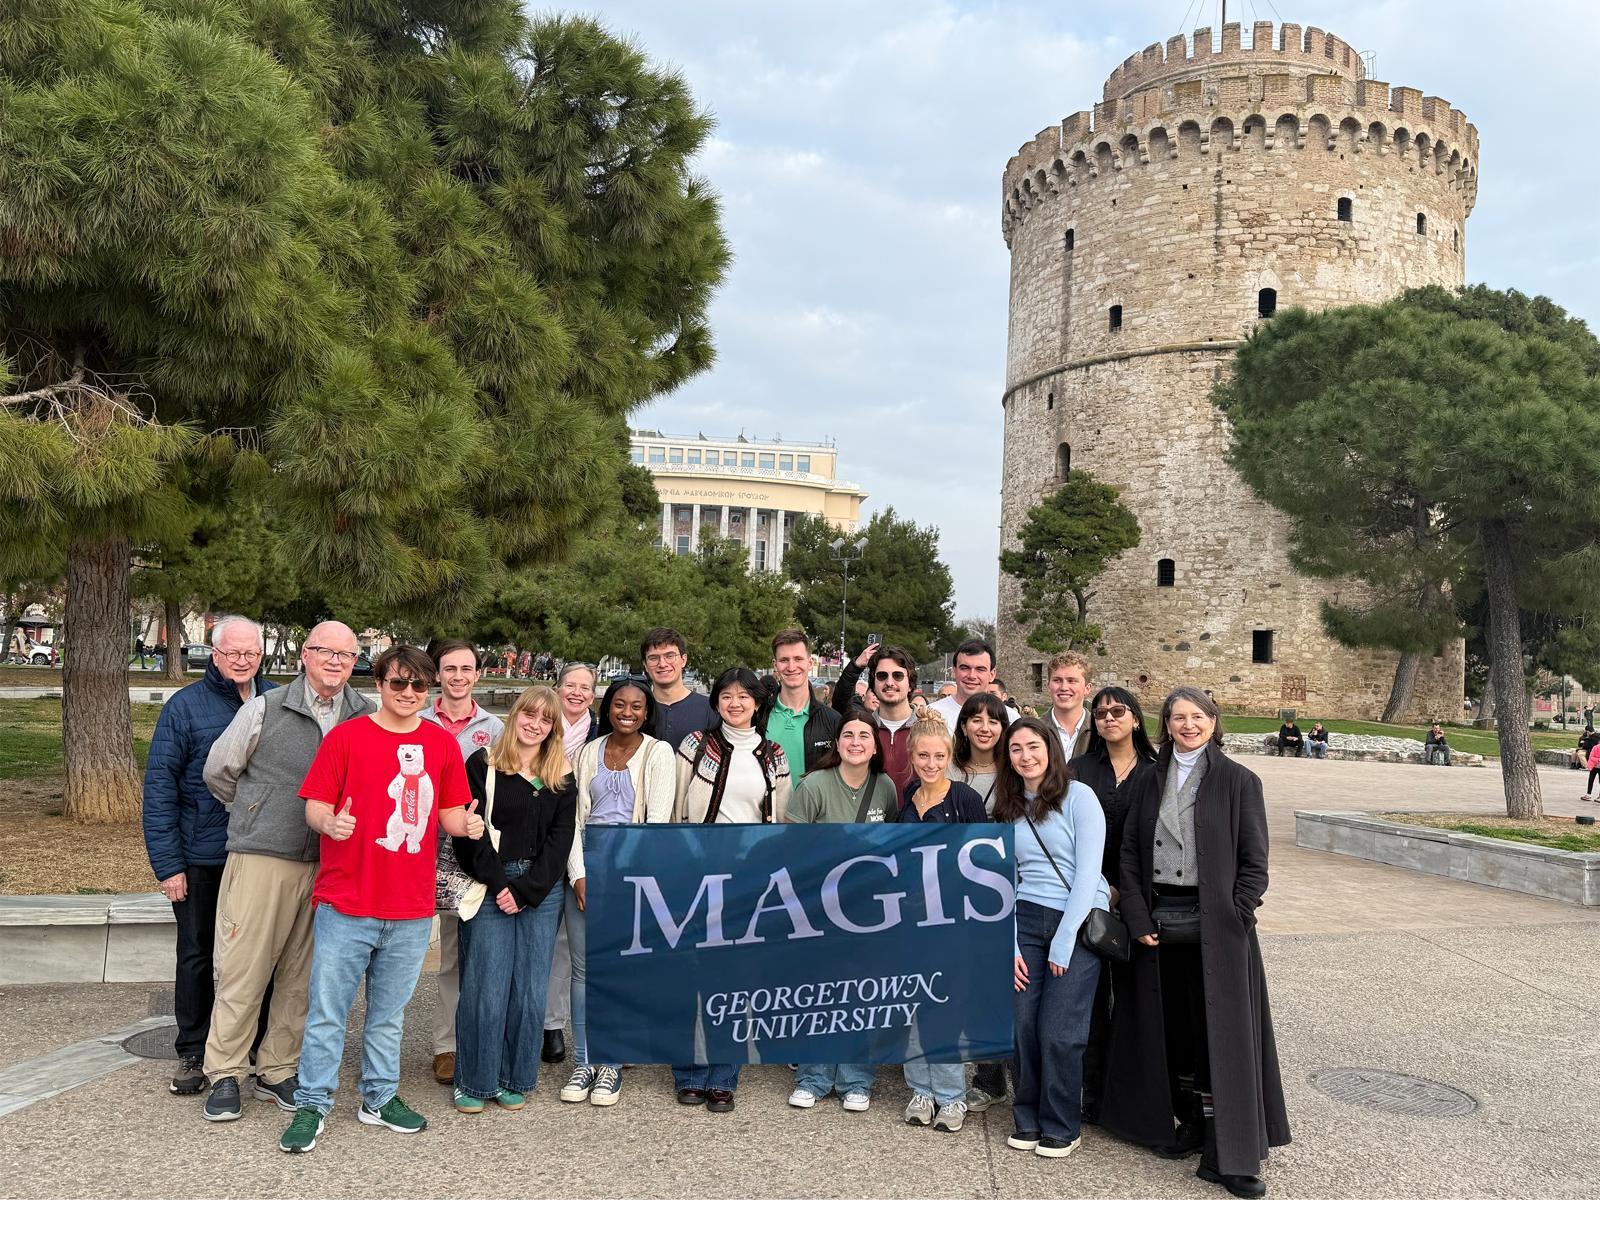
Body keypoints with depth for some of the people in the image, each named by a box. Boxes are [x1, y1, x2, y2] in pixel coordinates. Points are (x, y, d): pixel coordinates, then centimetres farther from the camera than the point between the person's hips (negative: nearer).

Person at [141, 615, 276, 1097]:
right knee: (196, 956, 10)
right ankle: (193, 1055, 23)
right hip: (202, 858, -2)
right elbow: (159, 787, -7)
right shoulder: (185, 706, -6)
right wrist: (167, 863, -11)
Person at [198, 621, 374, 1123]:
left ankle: (277, 1072, 24)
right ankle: (224, 1074, 16)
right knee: (244, 969, 1)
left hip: (326, 867, 3)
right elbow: (219, 770, 10)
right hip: (261, 857, -2)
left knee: (301, 974, 10)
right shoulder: (265, 709, -2)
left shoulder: (367, 718, 4)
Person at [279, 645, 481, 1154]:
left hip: (411, 907, 3)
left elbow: (449, 811, 10)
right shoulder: (345, 736, -3)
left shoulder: (442, 744, 6)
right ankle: (311, 1107, 16)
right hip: (346, 904, -3)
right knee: (327, 1011, 3)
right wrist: (330, 822, -25)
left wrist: (465, 824, -11)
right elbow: (315, 805, -3)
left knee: (389, 1013, 15)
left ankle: (380, 1098, 29)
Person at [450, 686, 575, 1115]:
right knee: (486, 987, -3)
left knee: (530, 990, 5)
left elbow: (561, 838, 3)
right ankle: (474, 1082, 13)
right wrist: (498, 883, -11)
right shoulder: (482, 765, 1)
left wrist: (526, 890, -7)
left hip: (542, 892, 3)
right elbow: (469, 832, -5)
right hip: (490, 887, -3)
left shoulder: (562, 775, 10)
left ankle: (515, 1080, 18)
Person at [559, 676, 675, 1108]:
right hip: (585, 868, 3)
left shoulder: (658, 752, 0)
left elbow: (657, 821, -6)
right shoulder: (591, 751, 10)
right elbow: (578, 816, 7)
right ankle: (582, 1063, 15)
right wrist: (579, 875, -4)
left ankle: (611, 1065, 12)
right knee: (582, 969, 5)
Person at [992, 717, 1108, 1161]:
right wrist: (1008, 945, -2)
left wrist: (1063, 942, -11)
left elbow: (1088, 871, -9)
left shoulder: (1078, 796, -4)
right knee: (1023, 1022, -3)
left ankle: (1062, 1127, 15)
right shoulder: (1007, 809, 11)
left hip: (1080, 921, -4)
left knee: (1058, 1031, -5)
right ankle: (1028, 1120, 17)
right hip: (1024, 920, 4)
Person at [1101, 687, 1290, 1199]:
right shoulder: (1150, 782, 9)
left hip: (1214, 925, -3)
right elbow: (1129, 854, 7)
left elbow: (1255, 861, -2)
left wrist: (1235, 920, -11)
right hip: (1159, 922, 3)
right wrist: (1138, 918, -2)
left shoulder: (1238, 782, 0)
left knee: (1218, 1031, -2)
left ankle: (1224, 1155, 5)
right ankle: (1190, 1124, 27)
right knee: (1172, 1027, 10)